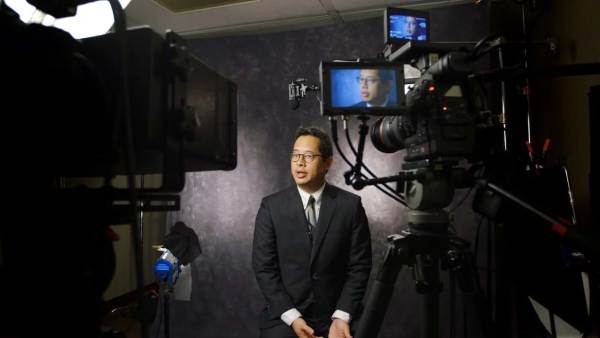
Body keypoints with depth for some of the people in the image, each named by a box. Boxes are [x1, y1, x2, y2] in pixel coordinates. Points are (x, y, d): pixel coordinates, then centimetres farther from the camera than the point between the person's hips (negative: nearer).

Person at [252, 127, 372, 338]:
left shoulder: (350, 205, -4)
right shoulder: (271, 206, -3)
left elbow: (359, 265, -3)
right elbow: (264, 267, -5)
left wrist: (342, 317, -11)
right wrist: (292, 317, -12)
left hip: (334, 318, 0)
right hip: (283, 317, 0)